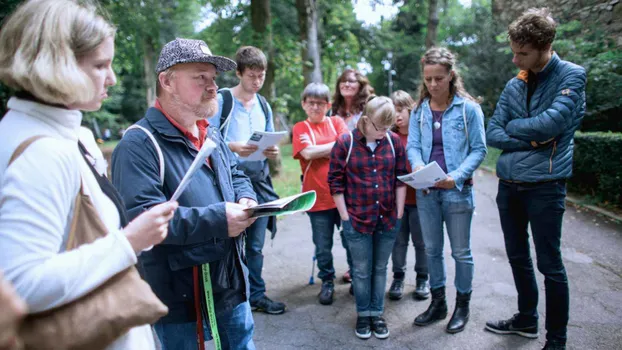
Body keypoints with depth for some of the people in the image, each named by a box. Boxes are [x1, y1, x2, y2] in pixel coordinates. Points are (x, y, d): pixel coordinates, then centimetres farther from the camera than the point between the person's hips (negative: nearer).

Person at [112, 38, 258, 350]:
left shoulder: (211, 135, 11)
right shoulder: (139, 145, -19)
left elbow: (236, 176, 20)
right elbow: (140, 218, -29)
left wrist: (245, 199, -5)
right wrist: (218, 220, -29)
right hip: (181, 298, -8)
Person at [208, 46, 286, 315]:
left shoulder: (264, 105, 15)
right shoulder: (221, 100, -5)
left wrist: (272, 152, -3)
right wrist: (233, 147, -26)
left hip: (259, 181, 6)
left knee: (255, 245, 13)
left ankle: (256, 295, 25)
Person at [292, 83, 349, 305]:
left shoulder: (337, 122, 9)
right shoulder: (300, 128, 3)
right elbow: (307, 153, -13)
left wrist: (317, 149, -10)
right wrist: (335, 146, -6)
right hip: (318, 197, -1)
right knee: (323, 246, 8)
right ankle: (327, 282, 29)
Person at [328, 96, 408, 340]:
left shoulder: (394, 141, 0)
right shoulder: (345, 143, -9)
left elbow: (401, 178, 5)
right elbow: (335, 182, -5)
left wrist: (399, 213, 3)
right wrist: (345, 216, -6)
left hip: (388, 220, 2)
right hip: (357, 220, -2)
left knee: (380, 268, 14)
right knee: (362, 270, 9)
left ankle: (377, 314, 28)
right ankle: (363, 314, 26)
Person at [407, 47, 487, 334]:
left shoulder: (469, 108, -6)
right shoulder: (419, 111, 5)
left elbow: (479, 149, -7)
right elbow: (412, 146, 0)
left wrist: (457, 176, -21)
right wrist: (417, 165, -22)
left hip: (457, 191, -4)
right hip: (426, 191, 4)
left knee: (461, 251, 8)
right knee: (432, 249, 14)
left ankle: (462, 306, 26)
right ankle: (438, 303, 30)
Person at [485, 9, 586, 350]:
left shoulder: (571, 75, -6)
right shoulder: (514, 85, 9)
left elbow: (551, 123, -20)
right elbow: (492, 133, 3)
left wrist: (514, 126, -4)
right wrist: (530, 141, -11)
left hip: (544, 185, -6)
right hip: (508, 184, 6)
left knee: (549, 264, 3)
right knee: (518, 257, 17)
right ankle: (527, 319, 36)